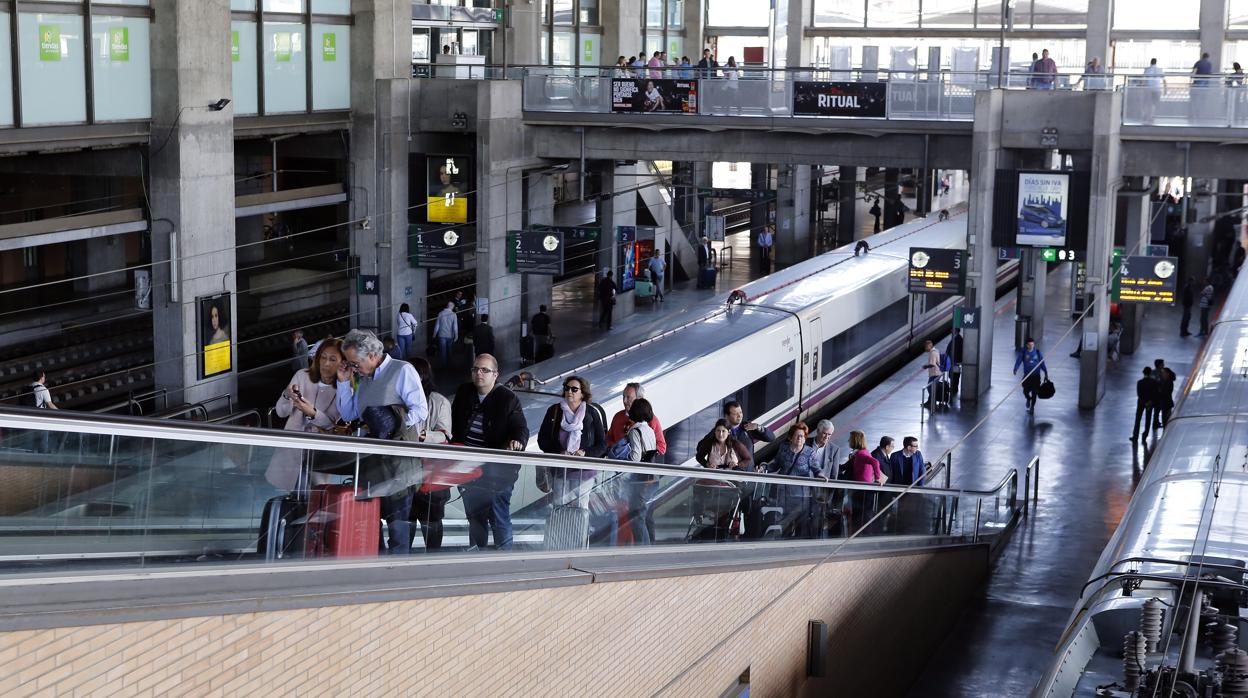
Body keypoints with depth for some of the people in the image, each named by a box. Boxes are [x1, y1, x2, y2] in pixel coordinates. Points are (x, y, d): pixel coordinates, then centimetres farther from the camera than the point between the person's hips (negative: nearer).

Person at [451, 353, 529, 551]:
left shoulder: (508, 399, -9)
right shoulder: (463, 393, 6)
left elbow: (521, 429, -12)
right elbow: (454, 425, 19)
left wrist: (517, 442, -33)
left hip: (497, 471, -5)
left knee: (499, 517, -5)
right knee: (474, 514, 18)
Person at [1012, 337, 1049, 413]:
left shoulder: (1038, 352, -4)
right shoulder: (1023, 352, -7)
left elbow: (1042, 363, 3)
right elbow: (1018, 361, -13)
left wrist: (1046, 373, 2)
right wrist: (1015, 369, -32)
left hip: (1036, 375, 0)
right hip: (1027, 375, 0)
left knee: (1034, 392, 0)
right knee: (1025, 391, 2)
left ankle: (1032, 406, 22)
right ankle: (1028, 399, 39)